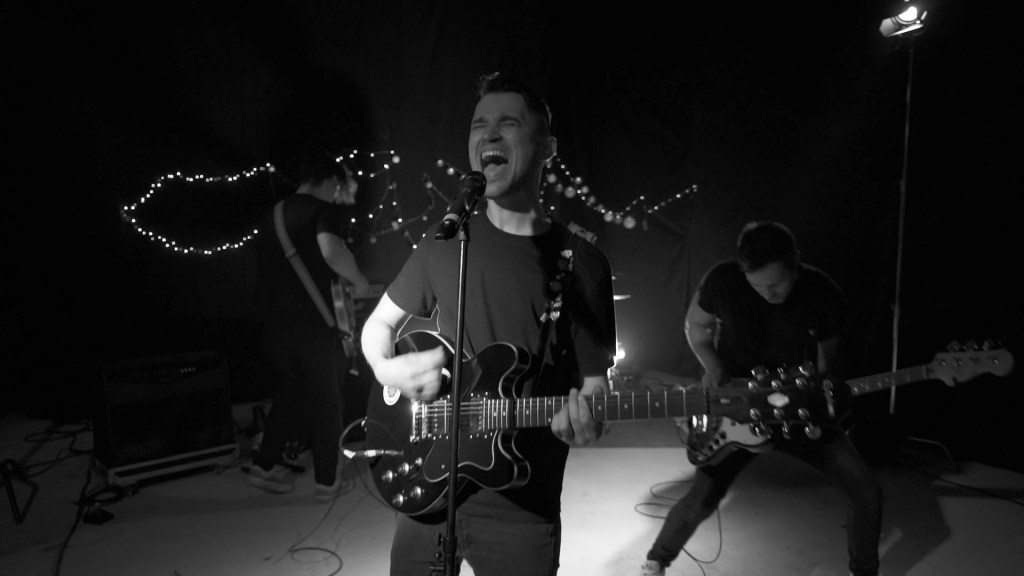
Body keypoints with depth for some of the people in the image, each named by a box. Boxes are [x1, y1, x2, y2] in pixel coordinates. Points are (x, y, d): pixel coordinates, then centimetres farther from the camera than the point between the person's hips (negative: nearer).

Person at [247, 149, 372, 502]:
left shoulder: (273, 214, 16)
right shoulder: (327, 209, -7)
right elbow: (330, 248, -28)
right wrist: (358, 280, -13)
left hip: (273, 320, 6)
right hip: (312, 321, -6)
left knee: (290, 390, 23)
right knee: (325, 400, 9)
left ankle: (266, 465, 23)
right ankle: (326, 480, 17)